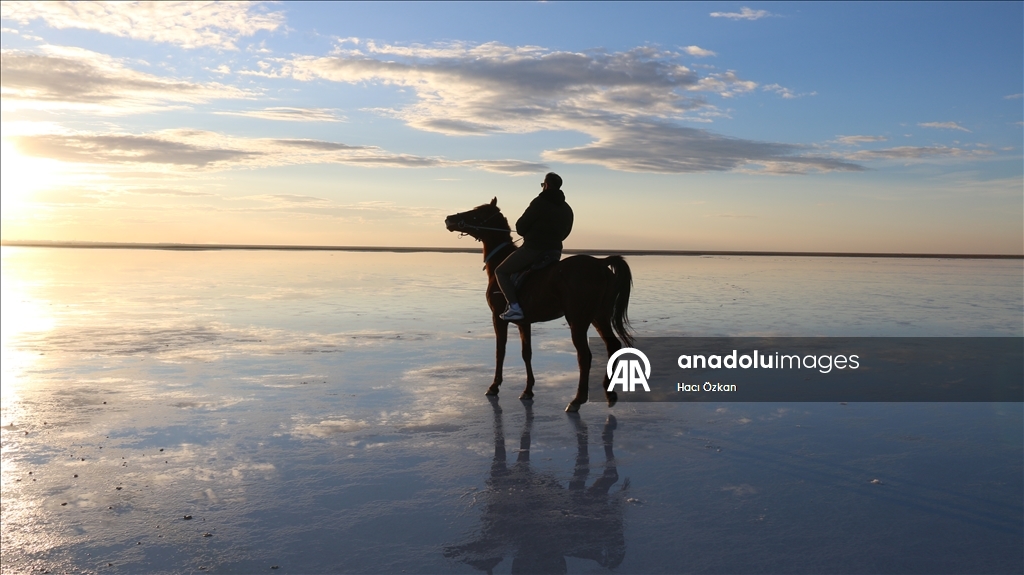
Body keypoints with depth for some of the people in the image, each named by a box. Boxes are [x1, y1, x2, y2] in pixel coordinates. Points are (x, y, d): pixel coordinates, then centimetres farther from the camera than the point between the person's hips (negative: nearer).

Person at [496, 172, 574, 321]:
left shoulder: (540, 203, -11)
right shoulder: (567, 209, 12)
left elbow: (520, 228, -9)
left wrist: (528, 234, 12)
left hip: (533, 248, -8)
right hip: (555, 251, 8)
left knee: (501, 272, 3)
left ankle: (514, 307, -13)